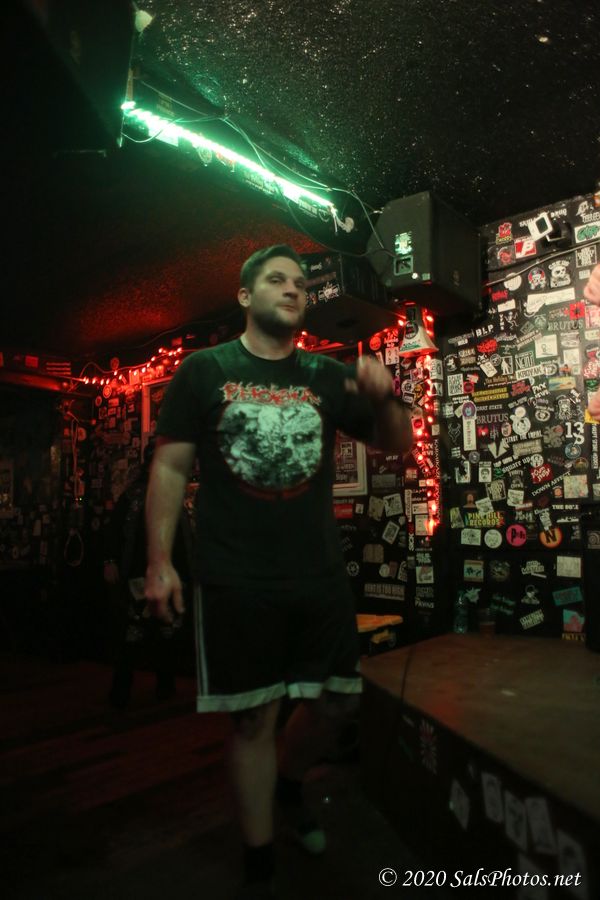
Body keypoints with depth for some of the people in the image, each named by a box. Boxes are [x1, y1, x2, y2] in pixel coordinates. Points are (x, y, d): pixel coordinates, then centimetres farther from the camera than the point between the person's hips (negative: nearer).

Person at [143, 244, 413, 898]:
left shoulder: (327, 375, 7)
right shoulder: (204, 370, 1)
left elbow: (398, 444, 9)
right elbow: (170, 468, -1)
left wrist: (384, 397, -12)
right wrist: (159, 561, -7)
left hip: (321, 576, 4)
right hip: (237, 584, -3)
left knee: (337, 700, 13)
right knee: (254, 718, 7)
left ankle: (288, 785, 46)